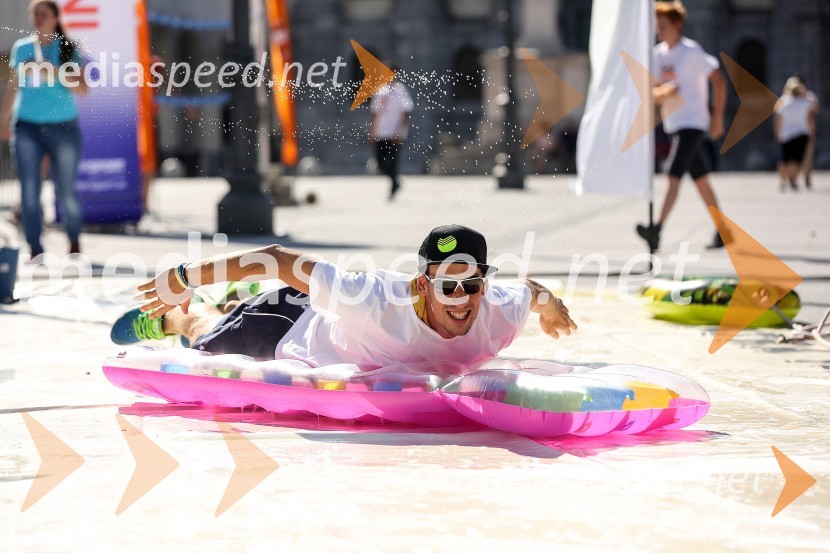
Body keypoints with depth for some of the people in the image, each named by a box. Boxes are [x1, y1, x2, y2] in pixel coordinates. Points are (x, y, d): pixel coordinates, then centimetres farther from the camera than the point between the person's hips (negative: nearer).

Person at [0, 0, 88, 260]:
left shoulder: (68, 49, 2)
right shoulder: (21, 48, 9)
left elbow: (82, 88, -5)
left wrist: (53, 72, -17)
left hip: (63, 127, -2)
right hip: (27, 126, 2)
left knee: (66, 191, 0)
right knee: (29, 190, -3)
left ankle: (74, 242, 20)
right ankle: (35, 249, 4)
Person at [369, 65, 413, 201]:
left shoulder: (400, 91, -6)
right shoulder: (381, 91, 13)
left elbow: (405, 113, -10)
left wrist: (399, 131, -17)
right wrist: (372, 132, 14)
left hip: (394, 135, -6)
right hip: (380, 134, 6)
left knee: (392, 162, -6)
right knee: (381, 164, 4)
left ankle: (393, 189, 5)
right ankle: (396, 181, 23)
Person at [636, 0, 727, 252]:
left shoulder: (691, 52, -12)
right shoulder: (657, 54, 8)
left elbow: (719, 81, -10)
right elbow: (655, 91, 10)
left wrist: (717, 117, -11)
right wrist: (659, 93, -14)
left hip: (692, 124, -8)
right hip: (673, 124, 8)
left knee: (674, 176, -18)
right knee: (701, 180, 13)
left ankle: (656, 231, -28)